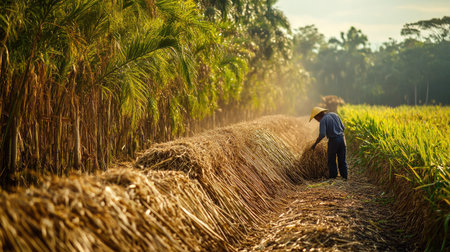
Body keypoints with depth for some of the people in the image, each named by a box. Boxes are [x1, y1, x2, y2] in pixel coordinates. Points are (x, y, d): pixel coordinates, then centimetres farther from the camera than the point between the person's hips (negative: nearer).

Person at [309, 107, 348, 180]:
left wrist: (315, 144, -8)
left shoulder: (323, 120, -8)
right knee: (342, 161, 12)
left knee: (332, 161, 8)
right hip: (342, 138, 6)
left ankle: (333, 178, 11)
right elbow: (343, 128, 14)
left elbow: (322, 135, -18)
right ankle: (344, 178, 14)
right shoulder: (334, 115, 11)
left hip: (333, 140, -6)